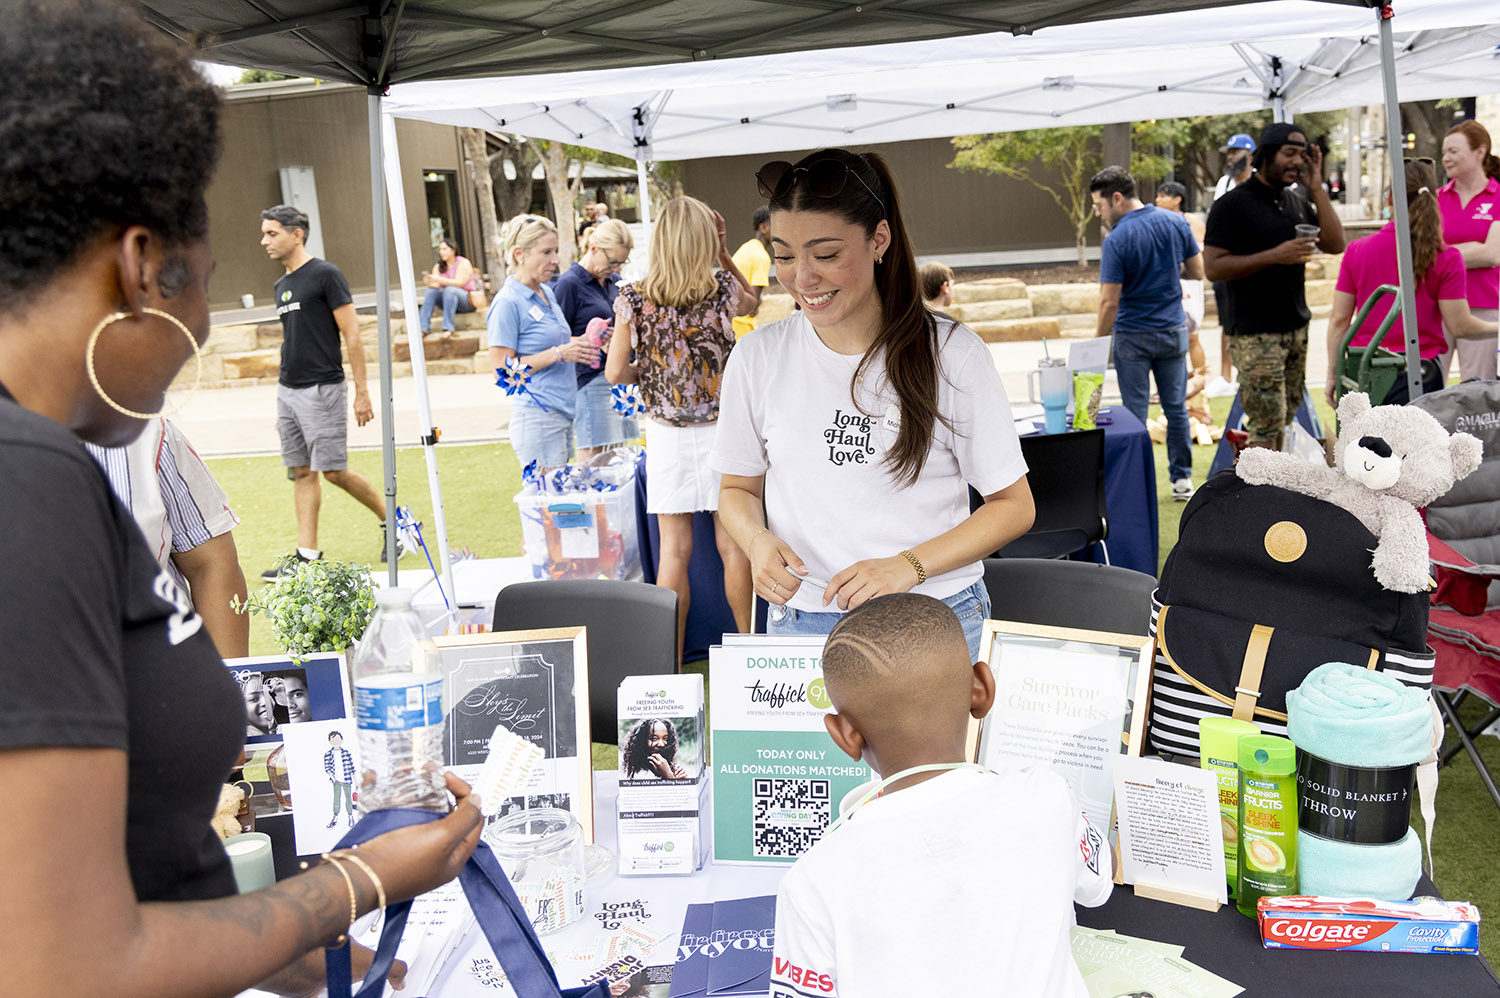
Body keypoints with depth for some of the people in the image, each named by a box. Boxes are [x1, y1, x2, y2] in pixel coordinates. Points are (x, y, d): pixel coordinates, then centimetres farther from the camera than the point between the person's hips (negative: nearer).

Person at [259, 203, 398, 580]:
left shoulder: (325, 274, -9)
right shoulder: (282, 285, 15)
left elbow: (352, 336, -12)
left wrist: (362, 392, -15)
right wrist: (285, 389, 19)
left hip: (322, 389, -8)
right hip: (287, 390, 8)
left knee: (334, 471, -6)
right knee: (302, 472, 7)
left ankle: (391, 519, 14)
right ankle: (306, 554, 10)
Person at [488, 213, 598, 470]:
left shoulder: (547, 293, 14)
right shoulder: (508, 302, -11)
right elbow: (501, 367, -15)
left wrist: (576, 343, 6)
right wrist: (559, 353, -20)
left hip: (563, 411, 8)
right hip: (537, 417, -8)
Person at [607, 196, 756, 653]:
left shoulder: (633, 301, -8)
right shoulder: (723, 290, -7)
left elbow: (615, 373, -4)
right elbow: (750, 299, 18)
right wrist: (724, 253, 8)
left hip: (666, 433, 0)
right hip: (720, 428, 0)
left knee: (674, 549, 6)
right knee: (732, 544, 9)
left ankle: (673, 660, 13)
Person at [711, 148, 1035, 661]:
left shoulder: (952, 354, -7)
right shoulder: (757, 358, 0)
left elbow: (1013, 505, -2)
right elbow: (738, 488, 13)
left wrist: (907, 566, -17)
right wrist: (758, 541, -10)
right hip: (803, 624, 2)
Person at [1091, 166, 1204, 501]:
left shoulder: (1117, 240, -18)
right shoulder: (1175, 222, -2)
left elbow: (1109, 302, -17)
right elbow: (1197, 271, 7)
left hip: (1133, 336, -5)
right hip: (1173, 330, 5)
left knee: (1135, 411, 4)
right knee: (1176, 408, 13)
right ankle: (1182, 479, 20)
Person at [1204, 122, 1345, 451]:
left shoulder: (1297, 202, 15)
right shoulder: (1233, 204, -8)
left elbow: (1335, 244, 7)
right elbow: (1213, 267, -14)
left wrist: (1317, 187, 3)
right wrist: (1274, 255, -20)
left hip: (1296, 327, 7)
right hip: (1255, 334, -7)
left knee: (1282, 421, 11)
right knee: (1266, 425, -8)